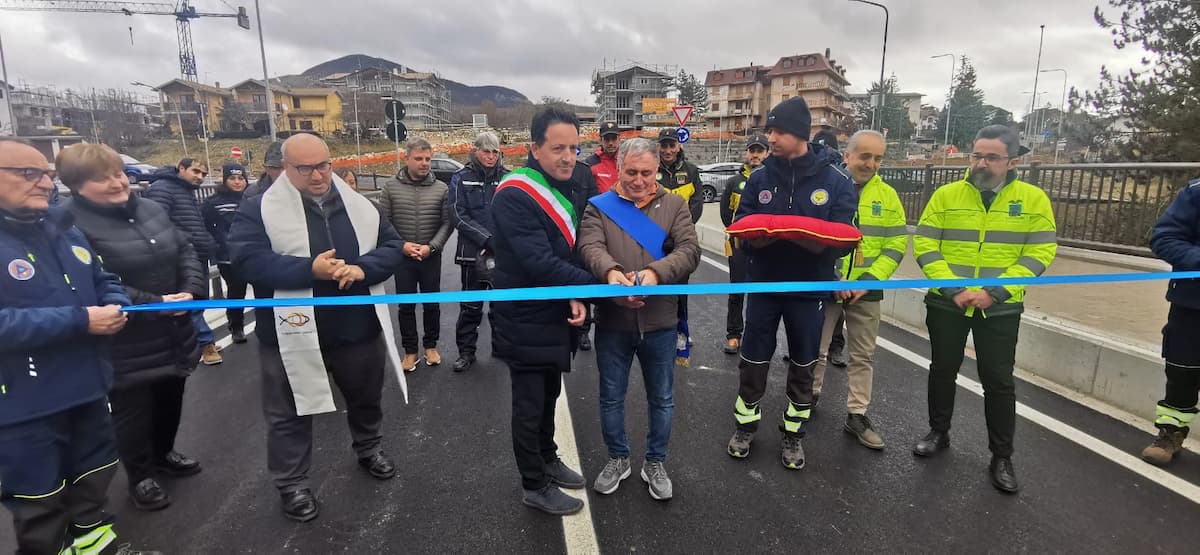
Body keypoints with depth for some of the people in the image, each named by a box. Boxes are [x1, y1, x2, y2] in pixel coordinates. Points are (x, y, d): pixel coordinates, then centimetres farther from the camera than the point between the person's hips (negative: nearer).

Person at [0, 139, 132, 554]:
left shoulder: (64, 229, 8)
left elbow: (105, 282, 15)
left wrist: (115, 307, -7)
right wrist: (80, 320, -25)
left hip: (87, 387, 7)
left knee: (95, 475, 23)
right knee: (38, 502, 12)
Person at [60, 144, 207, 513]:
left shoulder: (151, 210, 5)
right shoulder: (72, 225, -18)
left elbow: (185, 251, 7)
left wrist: (191, 291, -10)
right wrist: (156, 304, -24)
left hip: (173, 336, 7)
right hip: (127, 347, -7)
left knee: (171, 400, 23)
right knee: (132, 412, 11)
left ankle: (163, 454, 47)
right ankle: (140, 477, 31)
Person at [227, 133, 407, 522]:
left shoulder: (359, 205, 4)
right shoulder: (260, 209, -7)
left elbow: (392, 247, 0)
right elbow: (246, 259, -18)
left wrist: (362, 269, -20)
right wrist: (309, 270, -29)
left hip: (359, 328, 4)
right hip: (292, 334, -3)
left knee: (366, 398, 22)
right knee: (290, 414, 11)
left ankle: (369, 449, 48)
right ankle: (292, 484, 30)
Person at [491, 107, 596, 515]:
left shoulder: (572, 189, 7)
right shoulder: (514, 196, -20)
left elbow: (576, 253, 7)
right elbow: (538, 262, -29)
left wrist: (578, 295, -10)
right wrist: (593, 284, -29)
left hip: (558, 316, 8)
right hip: (526, 322, -8)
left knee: (549, 397, 22)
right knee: (530, 404, 7)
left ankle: (547, 460, 42)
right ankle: (534, 486, 24)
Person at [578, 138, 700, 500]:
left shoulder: (674, 205, 3)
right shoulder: (599, 207, 2)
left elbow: (689, 250, -10)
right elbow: (590, 247, -15)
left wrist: (656, 272, -30)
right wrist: (611, 271, -38)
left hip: (659, 321, 1)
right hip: (612, 321, 0)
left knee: (662, 399, 14)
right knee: (611, 397, 15)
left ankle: (655, 463, 36)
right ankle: (618, 459, 37)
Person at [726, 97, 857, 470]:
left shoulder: (836, 180, -6)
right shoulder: (760, 178, 1)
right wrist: (756, 236, -21)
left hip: (810, 288, -1)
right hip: (763, 284, 1)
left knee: (803, 365, 12)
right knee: (754, 359, 10)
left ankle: (793, 433, 30)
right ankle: (746, 425, 29)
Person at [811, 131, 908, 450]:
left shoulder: (888, 195, 3)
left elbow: (896, 245, 1)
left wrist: (868, 281, -11)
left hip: (866, 290, 2)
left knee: (863, 355, 10)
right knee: (816, 349, 9)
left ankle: (857, 415, 22)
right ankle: (810, 396, 31)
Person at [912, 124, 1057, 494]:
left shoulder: (1033, 199, -2)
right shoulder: (946, 195, -2)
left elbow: (1039, 254, -7)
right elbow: (924, 246, -6)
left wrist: (994, 292, -18)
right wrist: (953, 288, -16)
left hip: (1000, 308, -1)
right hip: (946, 303, 1)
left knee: (998, 381, 7)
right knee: (942, 370, 14)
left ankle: (1002, 458, 22)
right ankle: (938, 433, 34)